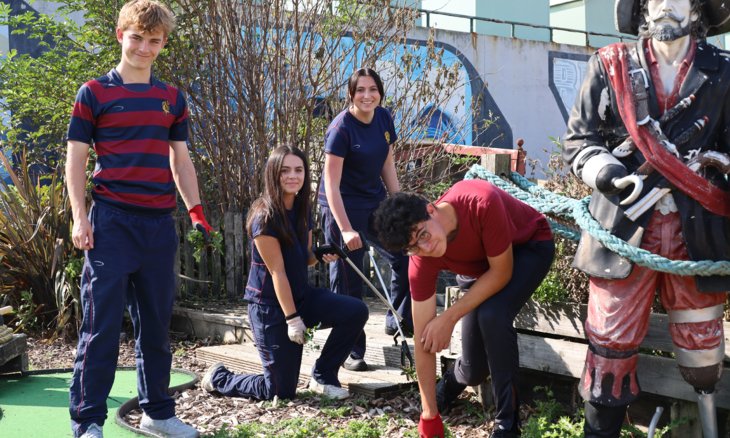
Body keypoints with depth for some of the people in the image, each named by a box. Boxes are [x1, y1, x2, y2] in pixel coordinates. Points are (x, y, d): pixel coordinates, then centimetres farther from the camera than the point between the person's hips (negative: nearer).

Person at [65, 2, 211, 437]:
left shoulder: (172, 98, 13)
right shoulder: (94, 93, 2)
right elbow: (76, 160, 1)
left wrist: (196, 210, 6)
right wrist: (80, 218, -8)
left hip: (160, 224, 4)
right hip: (111, 222, -4)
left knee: (157, 323, 11)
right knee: (102, 324, -4)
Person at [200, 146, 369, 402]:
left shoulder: (303, 208, 3)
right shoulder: (265, 216, -20)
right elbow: (277, 271, -21)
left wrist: (322, 255, -8)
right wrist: (292, 319, -20)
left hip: (301, 295, 7)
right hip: (270, 305, -7)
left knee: (356, 311, -15)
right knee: (282, 391, -1)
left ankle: (322, 376, 5)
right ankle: (218, 378, 25)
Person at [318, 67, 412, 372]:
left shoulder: (384, 118, 2)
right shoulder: (341, 128, -18)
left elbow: (387, 166, 10)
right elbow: (332, 185, -19)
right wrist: (346, 230, -23)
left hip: (375, 203, 7)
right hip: (342, 209, -7)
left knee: (405, 258, 6)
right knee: (347, 282, 0)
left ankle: (398, 321, 28)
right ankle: (351, 353, 13)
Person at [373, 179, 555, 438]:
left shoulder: (482, 204, -42)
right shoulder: (421, 264, -28)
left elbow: (502, 272, -30)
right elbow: (423, 341, -22)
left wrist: (450, 317, -33)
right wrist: (429, 415, -19)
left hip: (531, 244, -3)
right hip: (480, 265, 3)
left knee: (492, 316, -31)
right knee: (474, 369, -1)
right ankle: (453, 381, 37)